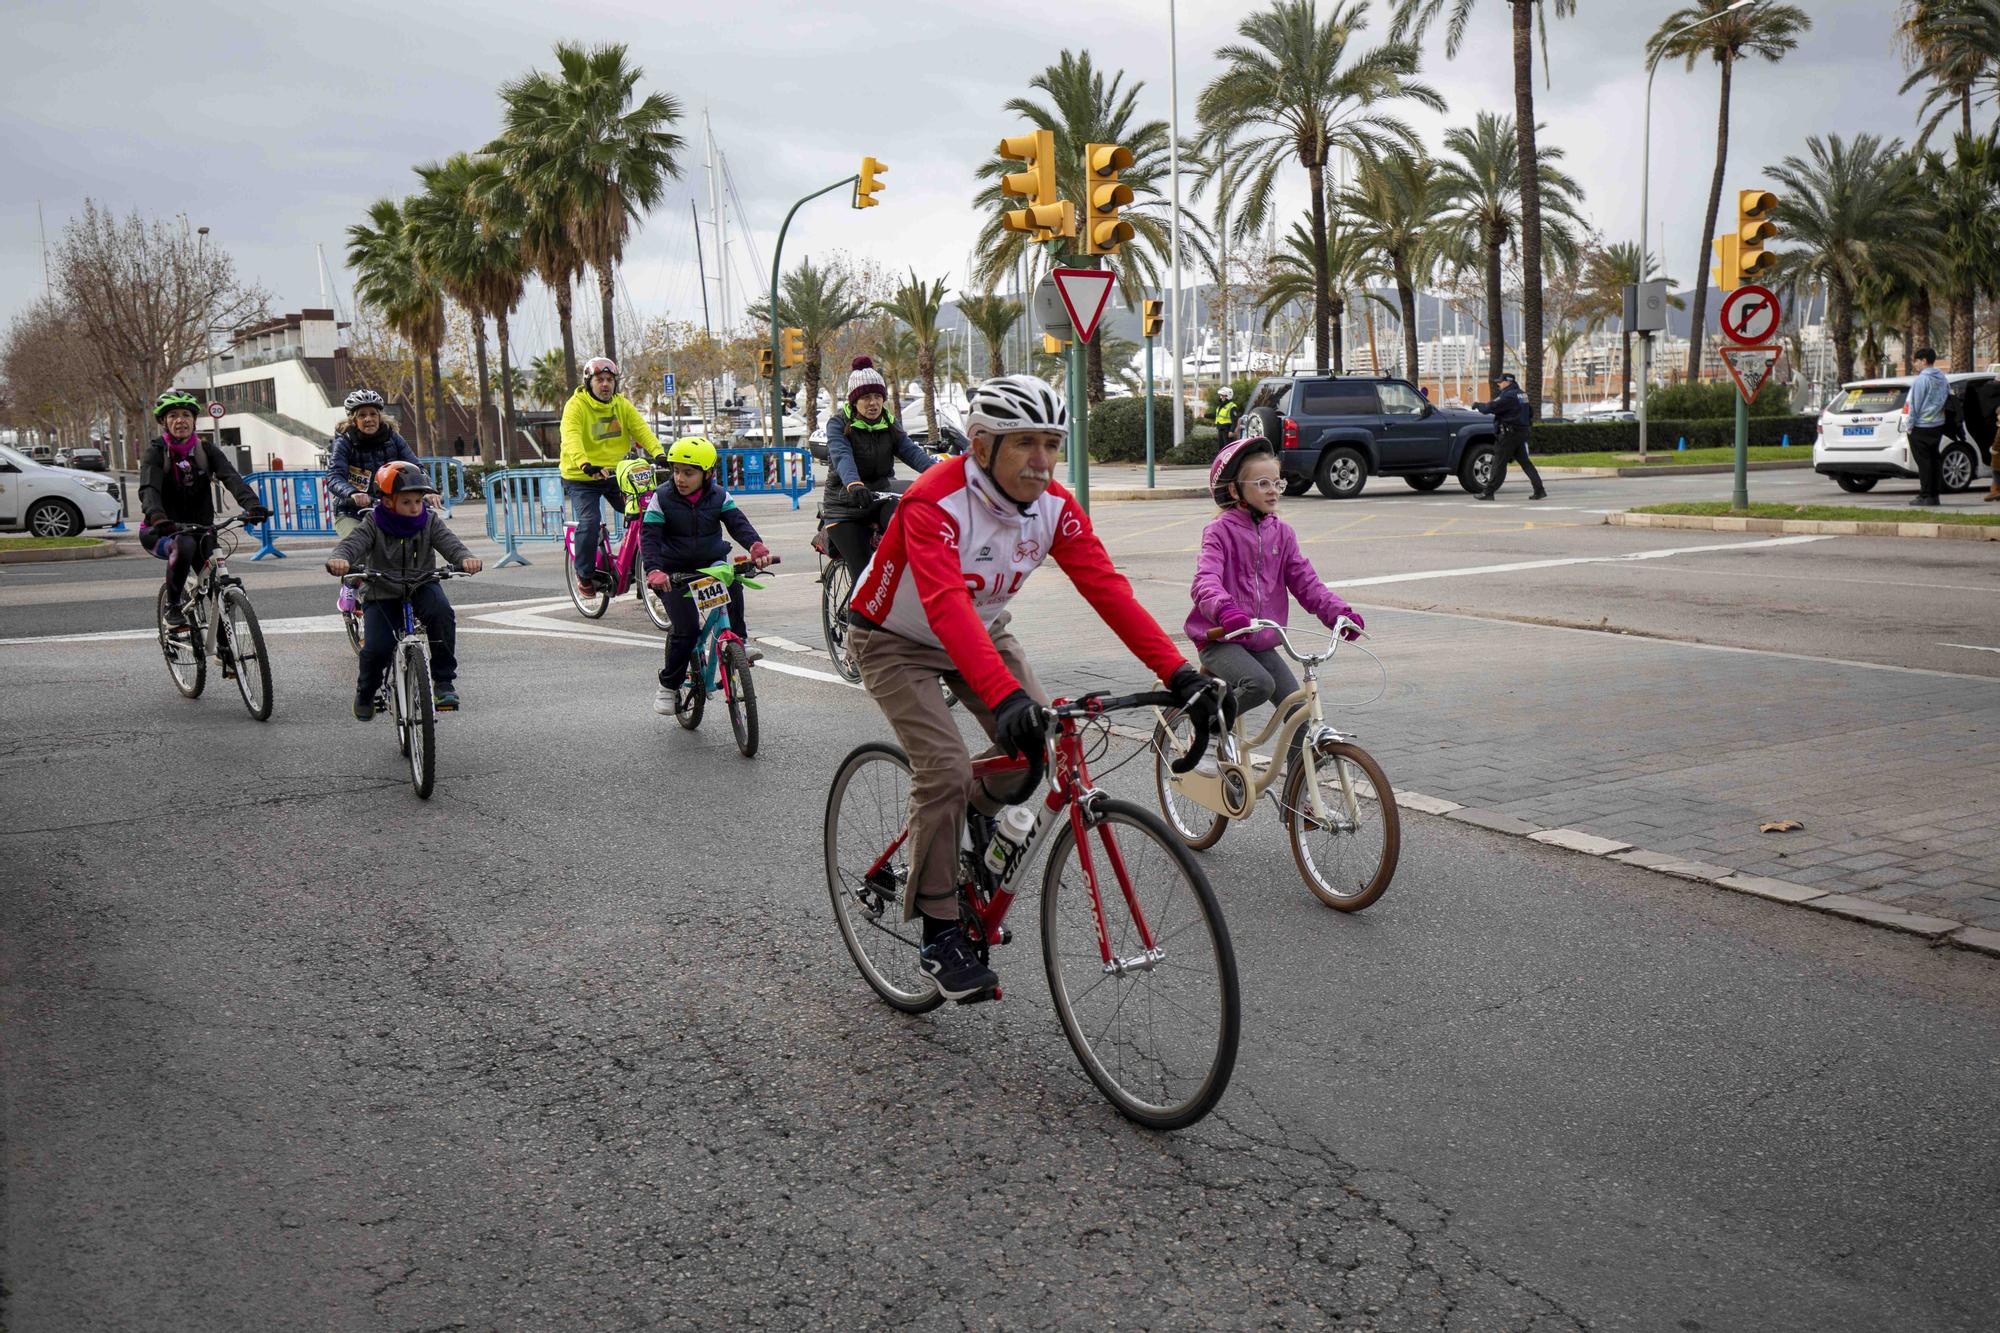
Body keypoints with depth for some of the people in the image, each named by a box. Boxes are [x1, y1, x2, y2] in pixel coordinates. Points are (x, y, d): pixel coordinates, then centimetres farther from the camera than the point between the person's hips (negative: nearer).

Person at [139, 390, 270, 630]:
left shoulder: (206, 449, 0)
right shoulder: (156, 452, -8)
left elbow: (231, 477, -18)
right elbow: (148, 489, -26)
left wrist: (253, 504, -39)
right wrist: (157, 517, -49)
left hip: (199, 529, 4)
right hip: (163, 532, -4)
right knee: (184, 545, -35)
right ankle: (173, 609, -19)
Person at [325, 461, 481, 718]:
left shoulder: (430, 521, -3)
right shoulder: (374, 523, -6)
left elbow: (449, 542, -18)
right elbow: (353, 542, -22)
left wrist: (465, 558, -42)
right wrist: (339, 559, -46)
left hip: (421, 587, 1)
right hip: (382, 594, -1)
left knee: (441, 611, -33)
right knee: (377, 648, -18)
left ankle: (444, 681, -20)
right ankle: (365, 694, 17)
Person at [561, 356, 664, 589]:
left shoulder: (622, 405, 4)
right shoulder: (576, 406, -12)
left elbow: (641, 430, -8)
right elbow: (571, 439, -27)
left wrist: (658, 454, -27)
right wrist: (586, 465, -46)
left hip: (614, 474, 5)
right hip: (581, 478, -5)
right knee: (590, 523, -21)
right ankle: (585, 574, -1)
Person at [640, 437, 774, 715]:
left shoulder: (718, 497, -2)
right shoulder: (662, 498, -8)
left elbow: (737, 522, -14)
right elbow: (649, 536, -15)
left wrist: (755, 545, -37)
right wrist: (654, 570, -33)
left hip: (710, 564, 2)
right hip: (675, 572, -2)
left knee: (731, 582, -33)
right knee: (686, 629, -12)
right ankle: (669, 685, 8)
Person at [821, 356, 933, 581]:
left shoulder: (889, 425, 5)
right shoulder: (838, 424, -7)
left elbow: (912, 451, -12)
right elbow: (842, 457, -27)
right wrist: (854, 486, -49)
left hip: (880, 498, 3)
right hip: (845, 506, -3)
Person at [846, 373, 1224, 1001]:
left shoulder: (1054, 506, -16)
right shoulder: (933, 503, -34)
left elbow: (1107, 588, -23)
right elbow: (947, 606, -48)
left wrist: (1178, 672, -34)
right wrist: (1007, 697, -62)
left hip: (982, 632, 6)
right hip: (895, 641, -6)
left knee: (1040, 744, -11)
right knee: (945, 770, -20)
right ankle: (940, 934, -6)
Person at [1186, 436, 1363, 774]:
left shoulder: (1282, 533, 9)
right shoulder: (1220, 530, -8)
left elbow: (1305, 581, 4)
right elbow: (1205, 580, -24)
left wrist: (1339, 612, -14)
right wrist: (1224, 609, -46)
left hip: (1262, 642, 5)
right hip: (1221, 640, -5)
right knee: (1260, 684, -32)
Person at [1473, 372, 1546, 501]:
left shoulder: (1508, 396, -15)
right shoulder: (1522, 395, 15)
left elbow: (1491, 407, -17)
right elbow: (1530, 414, 24)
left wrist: (1478, 405, -1)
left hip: (1509, 433, -9)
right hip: (1521, 432, 9)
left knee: (1499, 463, -4)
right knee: (1525, 462, 8)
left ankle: (1488, 492, 0)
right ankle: (1540, 491, 3)